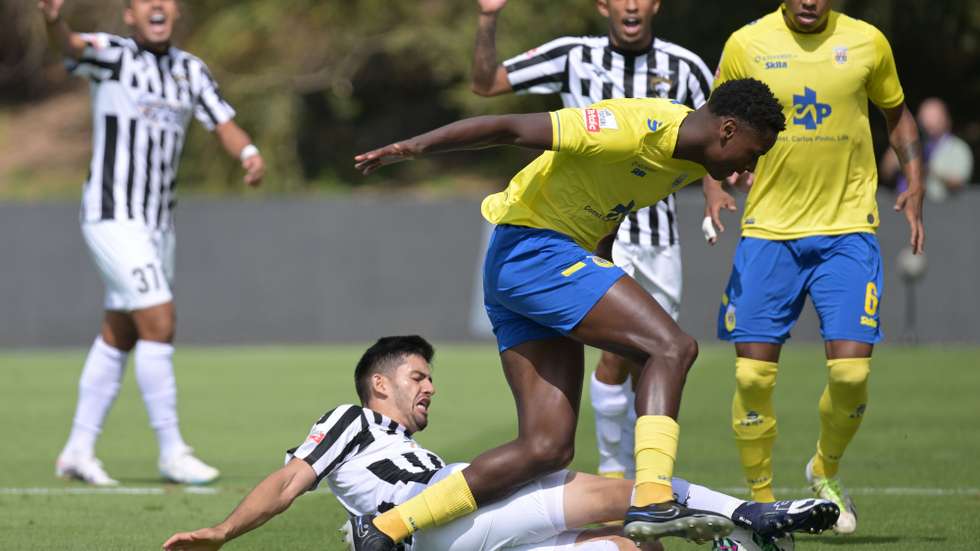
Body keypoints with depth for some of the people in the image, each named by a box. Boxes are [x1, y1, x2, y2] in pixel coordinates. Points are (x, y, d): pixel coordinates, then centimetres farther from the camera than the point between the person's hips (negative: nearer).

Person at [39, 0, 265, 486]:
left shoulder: (190, 71, 11)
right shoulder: (113, 55, -8)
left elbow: (223, 124, 5)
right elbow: (71, 46, -29)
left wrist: (249, 154, -19)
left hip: (158, 222, 7)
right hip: (112, 216, -7)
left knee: (119, 337, 10)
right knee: (158, 323, -14)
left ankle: (78, 451, 18)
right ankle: (172, 451, -9)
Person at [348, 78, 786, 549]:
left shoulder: (692, 158, 8)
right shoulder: (635, 130, -21)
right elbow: (508, 128, -22)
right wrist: (412, 147, -24)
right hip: (532, 249, -10)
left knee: (547, 449, -2)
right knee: (672, 347, -20)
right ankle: (651, 502, -29)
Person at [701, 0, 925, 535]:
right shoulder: (746, 44, -2)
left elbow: (896, 113, 17)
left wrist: (914, 186, 4)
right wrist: (713, 185, -6)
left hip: (847, 230, 0)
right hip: (767, 230, 0)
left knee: (851, 369, -10)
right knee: (752, 374, -6)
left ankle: (826, 471, 20)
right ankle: (761, 502, 12)